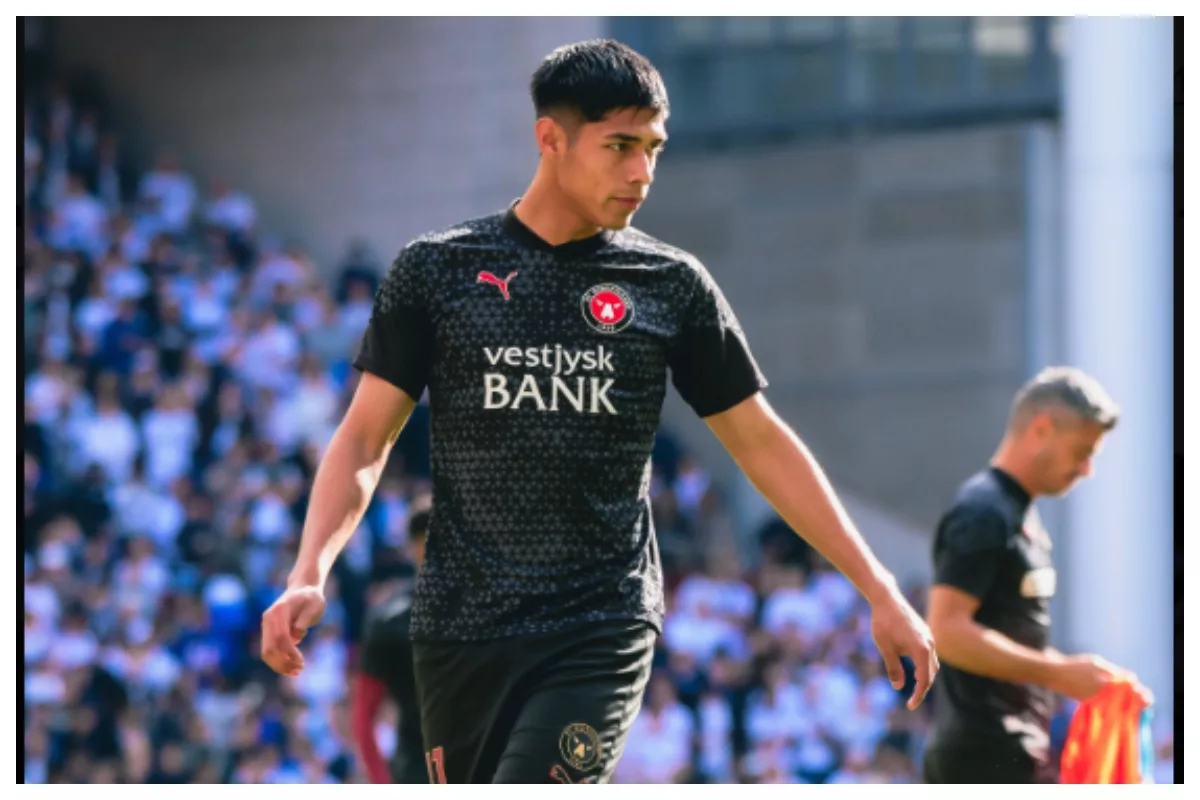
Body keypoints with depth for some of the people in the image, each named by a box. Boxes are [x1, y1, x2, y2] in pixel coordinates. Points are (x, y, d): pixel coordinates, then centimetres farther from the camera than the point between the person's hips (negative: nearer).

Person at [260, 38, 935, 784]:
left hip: (600, 635, -1)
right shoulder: (437, 270, 4)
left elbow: (763, 443, 10)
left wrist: (880, 591, 8)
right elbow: (366, 439, 5)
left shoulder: (672, 286, 5)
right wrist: (310, 573, -12)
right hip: (461, 630, 1)